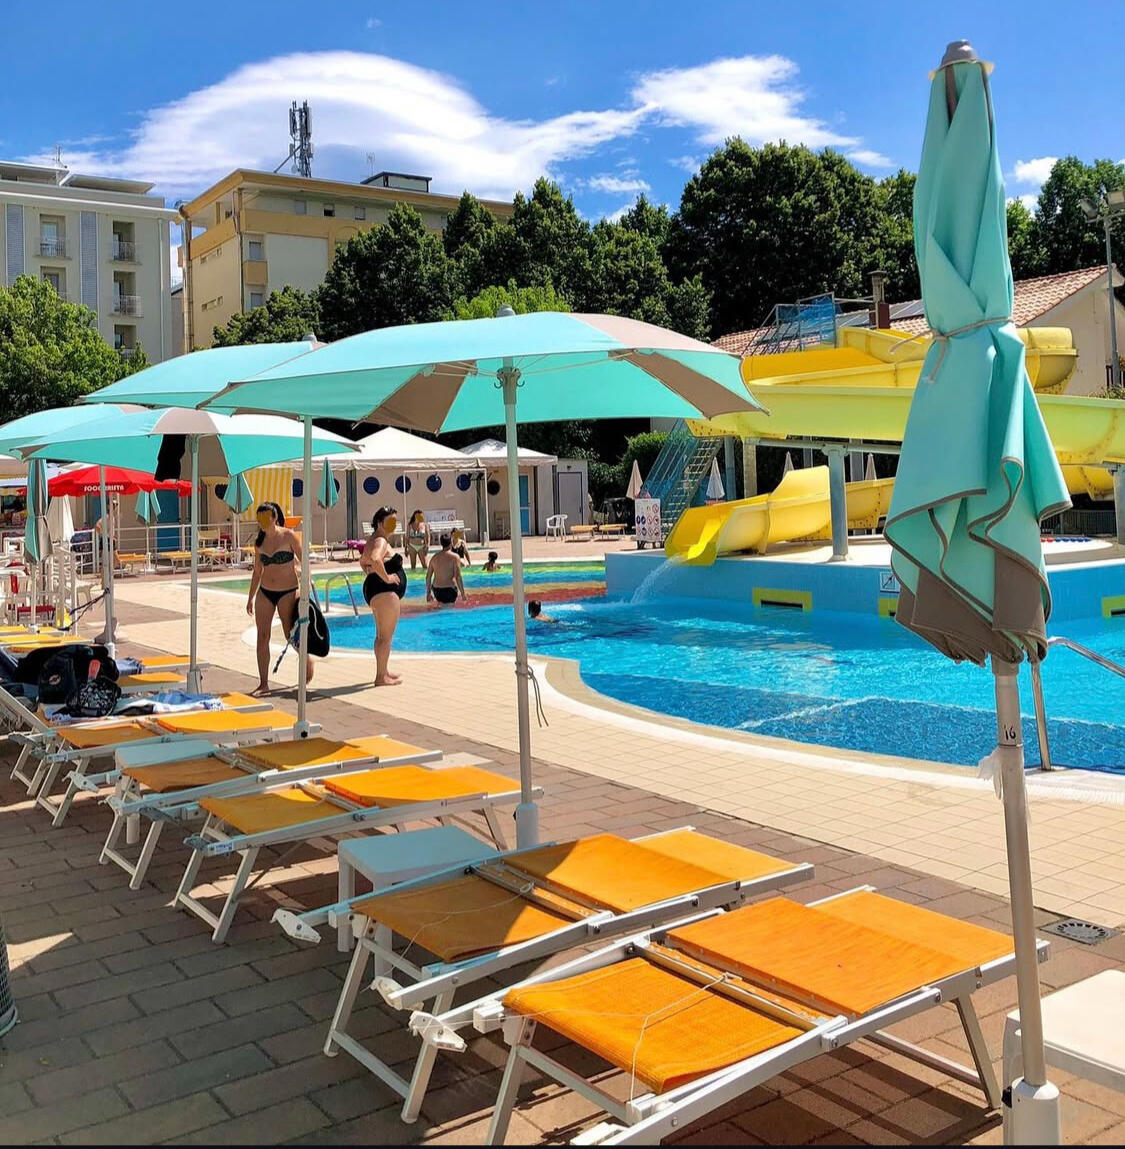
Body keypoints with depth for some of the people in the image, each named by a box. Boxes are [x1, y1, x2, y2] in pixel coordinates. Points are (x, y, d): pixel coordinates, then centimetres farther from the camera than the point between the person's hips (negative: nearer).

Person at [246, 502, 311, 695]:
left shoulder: (289, 536, -8)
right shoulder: (259, 542, 6)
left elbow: (303, 561, -7)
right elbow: (257, 571, 15)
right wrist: (250, 597, 16)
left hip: (288, 592, -5)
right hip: (265, 592, 5)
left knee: (291, 635, 1)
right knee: (262, 636, -1)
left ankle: (307, 660, 33)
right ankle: (263, 683, 4)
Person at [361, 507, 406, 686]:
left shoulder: (375, 540, 19)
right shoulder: (381, 541, -14)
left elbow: (362, 561, 34)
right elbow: (375, 559, -35)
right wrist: (386, 577, -25)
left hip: (374, 589, 12)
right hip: (385, 591, -12)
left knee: (382, 635, 20)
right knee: (386, 636, -8)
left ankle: (383, 671, 31)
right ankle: (382, 677, -6)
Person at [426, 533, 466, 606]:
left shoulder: (434, 557, 8)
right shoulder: (454, 557, -7)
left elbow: (428, 577, 11)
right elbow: (458, 577, -12)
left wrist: (428, 592, 19)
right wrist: (462, 593, -6)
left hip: (436, 590, 6)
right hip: (449, 589, -6)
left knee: (442, 606, 24)